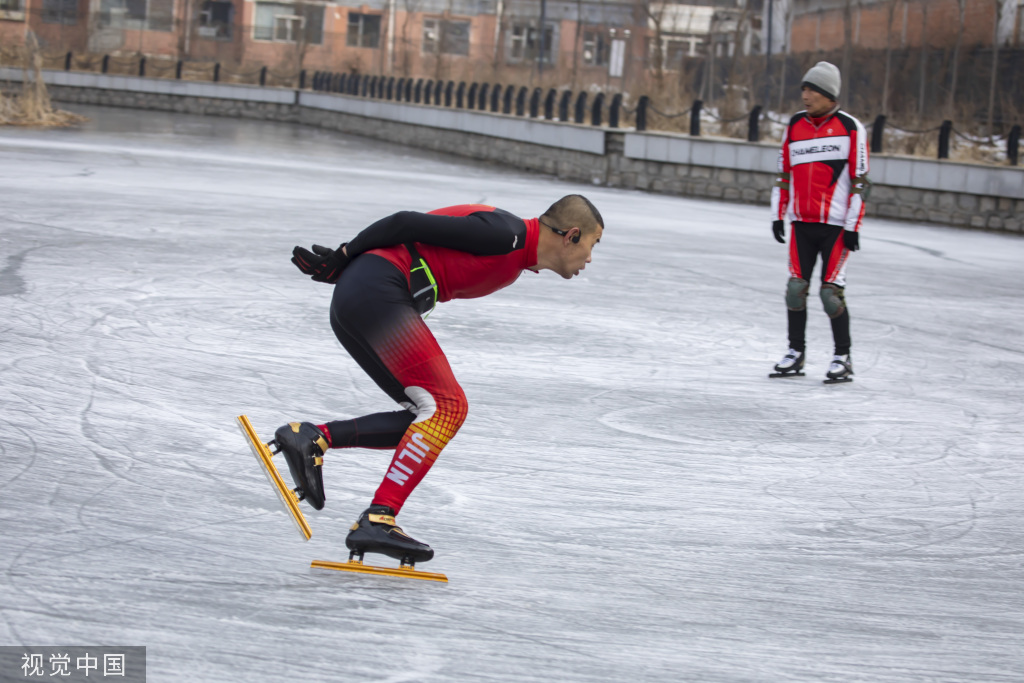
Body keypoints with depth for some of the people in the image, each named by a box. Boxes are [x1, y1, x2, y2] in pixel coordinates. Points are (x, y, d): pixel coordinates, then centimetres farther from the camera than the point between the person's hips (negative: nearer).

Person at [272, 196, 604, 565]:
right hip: (375, 294, -10)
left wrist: (342, 265, 14)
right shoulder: (505, 234, -10)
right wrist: (342, 258, -2)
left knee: (430, 416, 6)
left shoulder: (515, 260, 20)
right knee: (446, 407, -15)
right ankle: (377, 520, -22)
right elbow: (406, 223, -10)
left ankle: (311, 437, 0)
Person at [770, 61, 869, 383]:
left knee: (831, 293, -7)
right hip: (801, 223, 4)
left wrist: (853, 226, -9)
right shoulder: (794, 126, 9)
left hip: (836, 225, -4)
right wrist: (777, 215, 10)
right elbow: (784, 173, 16)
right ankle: (795, 352, 14)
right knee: (795, 288, 1)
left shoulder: (851, 129, -5)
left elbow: (859, 181, -5)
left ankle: (842, 358, 4)